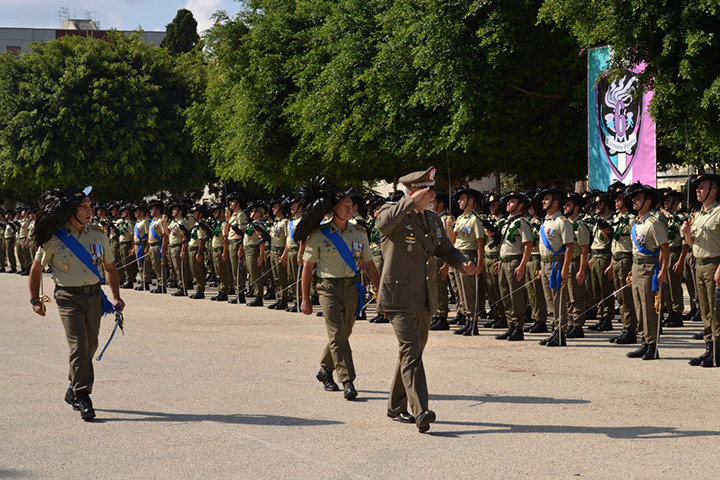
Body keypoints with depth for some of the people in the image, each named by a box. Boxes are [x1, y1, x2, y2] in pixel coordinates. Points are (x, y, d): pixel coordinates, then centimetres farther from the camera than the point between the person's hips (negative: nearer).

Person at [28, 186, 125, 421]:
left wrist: (116, 296, 10)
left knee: (90, 347, 10)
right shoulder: (54, 239, -6)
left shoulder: (98, 235, 5)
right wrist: (35, 300, 8)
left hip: (94, 296, 4)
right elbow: (36, 269, 7)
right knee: (79, 347, -14)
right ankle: (82, 398, -8)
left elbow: (110, 266, 18)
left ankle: (74, 391, 29)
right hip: (68, 298, -4)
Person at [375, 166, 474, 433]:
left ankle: (396, 408, 27)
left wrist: (463, 264, 1)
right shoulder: (395, 214, -8)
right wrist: (412, 200, -30)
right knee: (411, 352, -16)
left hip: (425, 299, 8)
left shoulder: (433, 220, 15)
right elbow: (383, 223, -33)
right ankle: (420, 412, -23)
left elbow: (446, 250, 22)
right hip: (400, 296, -8)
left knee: (413, 352, 15)